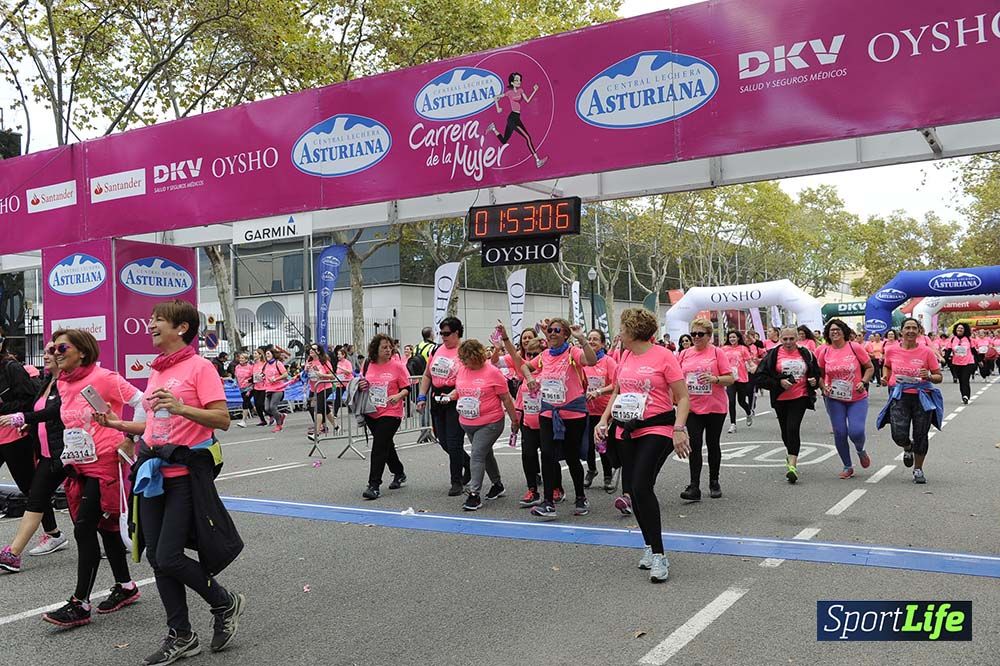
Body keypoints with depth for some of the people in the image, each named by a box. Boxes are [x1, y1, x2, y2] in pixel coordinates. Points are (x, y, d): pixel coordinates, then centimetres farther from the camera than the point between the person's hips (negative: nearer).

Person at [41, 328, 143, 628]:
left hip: (105, 465, -8)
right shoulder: (63, 384, 10)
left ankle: (80, 604, -2)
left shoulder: (102, 378, -13)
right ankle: (126, 586, 28)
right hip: (79, 467, 8)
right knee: (105, 527, 14)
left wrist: (130, 438, -13)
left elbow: (141, 402, -13)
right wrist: (67, 455, 18)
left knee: (84, 529, -9)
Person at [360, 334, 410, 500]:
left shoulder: (397, 365, -7)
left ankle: (374, 485, -9)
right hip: (371, 412, 6)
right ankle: (399, 474, 41)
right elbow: (362, 385, 17)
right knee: (386, 444, 20)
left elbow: (407, 388, -5)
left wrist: (398, 396, -24)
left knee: (379, 447, -12)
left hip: (391, 413, -6)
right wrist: (361, 386, -6)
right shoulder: (367, 365, 5)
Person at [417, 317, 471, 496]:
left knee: (453, 442, -4)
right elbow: (427, 375, 17)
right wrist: (422, 397, 8)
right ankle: (469, 464, 34)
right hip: (437, 401, 7)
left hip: (456, 402, -7)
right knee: (443, 441, 12)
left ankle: (457, 482, 10)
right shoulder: (437, 350, 11)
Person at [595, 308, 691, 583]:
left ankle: (658, 555, -8)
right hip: (627, 431, 7)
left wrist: (679, 429, -19)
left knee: (641, 486, -19)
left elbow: (682, 398, -8)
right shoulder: (625, 356, 10)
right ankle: (651, 546, 27)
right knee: (632, 490, 9)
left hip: (657, 429, -7)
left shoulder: (663, 356, -9)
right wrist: (604, 420, 9)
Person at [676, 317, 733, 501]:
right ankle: (694, 487, -5)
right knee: (694, 445, -4)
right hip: (692, 408, 2)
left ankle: (714, 482, 25)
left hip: (715, 408, -2)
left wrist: (714, 379, -23)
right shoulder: (684, 354, 6)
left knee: (713, 444, 10)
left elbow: (730, 379, -6)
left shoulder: (717, 352, -4)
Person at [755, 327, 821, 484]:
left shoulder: (805, 353, 4)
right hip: (781, 399, 1)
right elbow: (761, 376, -5)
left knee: (793, 428, -15)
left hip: (800, 397, -1)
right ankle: (792, 456, 40)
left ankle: (792, 464, -18)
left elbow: (816, 372, 19)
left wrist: (814, 380, -2)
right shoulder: (774, 354, -2)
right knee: (785, 430, 12)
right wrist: (779, 382, -16)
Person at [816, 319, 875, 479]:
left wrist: (864, 382, -13)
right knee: (840, 433, 2)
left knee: (856, 432, -13)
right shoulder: (824, 351, -1)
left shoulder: (855, 347, -6)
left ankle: (861, 450, 24)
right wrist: (824, 387, -8)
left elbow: (870, 367, 2)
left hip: (857, 398, -2)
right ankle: (848, 467, 21)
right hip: (834, 399, 2)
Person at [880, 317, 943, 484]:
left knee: (920, 436, 6)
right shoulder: (892, 351, 1)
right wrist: (885, 377, 4)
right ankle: (908, 448, 27)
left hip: (922, 396, 0)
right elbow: (886, 366, 23)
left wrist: (929, 376, -18)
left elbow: (939, 377, 3)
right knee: (899, 435, -12)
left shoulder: (926, 352, -3)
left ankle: (918, 469, 27)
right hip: (900, 397, 0)